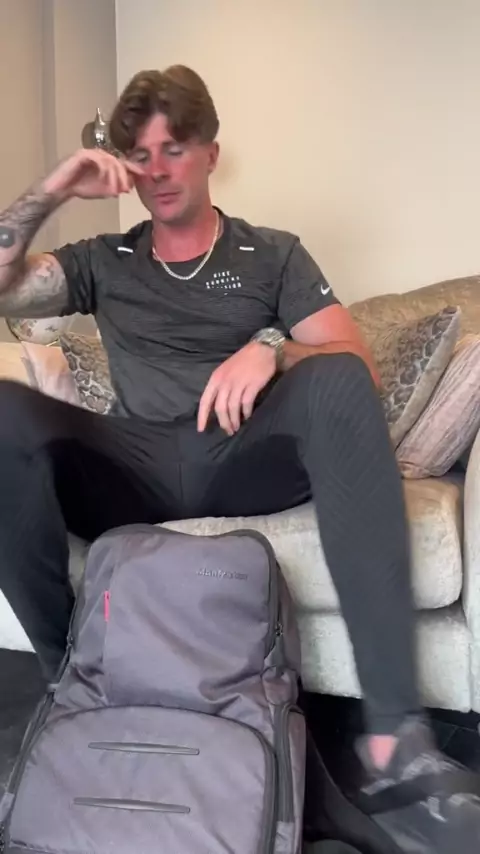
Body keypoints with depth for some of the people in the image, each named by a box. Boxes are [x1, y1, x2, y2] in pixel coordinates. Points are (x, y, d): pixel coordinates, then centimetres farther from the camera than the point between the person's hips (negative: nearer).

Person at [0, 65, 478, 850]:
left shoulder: (274, 255, 18)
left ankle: (394, 733, -36)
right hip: (137, 472, 2)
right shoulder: (103, 262, 24)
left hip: (247, 461, -1)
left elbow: (358, 368, 4)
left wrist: (270, 351, -17)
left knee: (337, 379, -33)